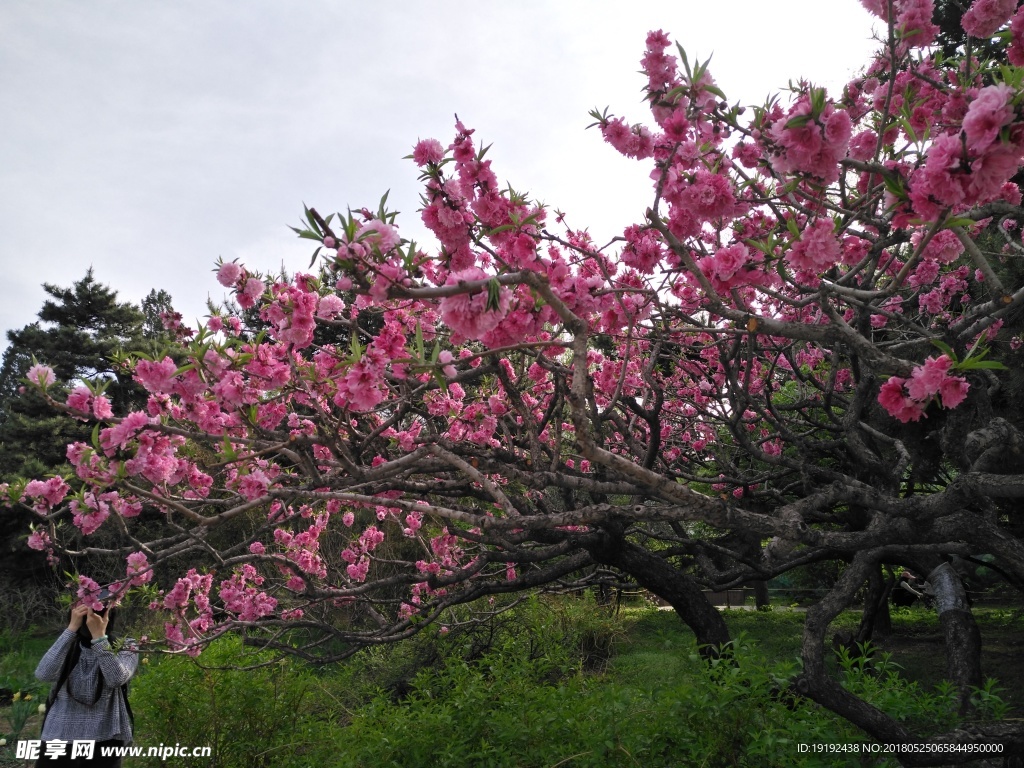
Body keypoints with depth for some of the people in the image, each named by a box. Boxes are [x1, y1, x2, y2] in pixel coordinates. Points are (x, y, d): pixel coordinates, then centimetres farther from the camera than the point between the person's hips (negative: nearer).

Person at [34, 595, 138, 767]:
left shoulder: (125, 649, -4)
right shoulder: (68, 648, 3)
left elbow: (117, 679, -23)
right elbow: (44, 674, -16)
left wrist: (99, 636, -26)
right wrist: (72, 628, -20)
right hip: (59, 738, 2)